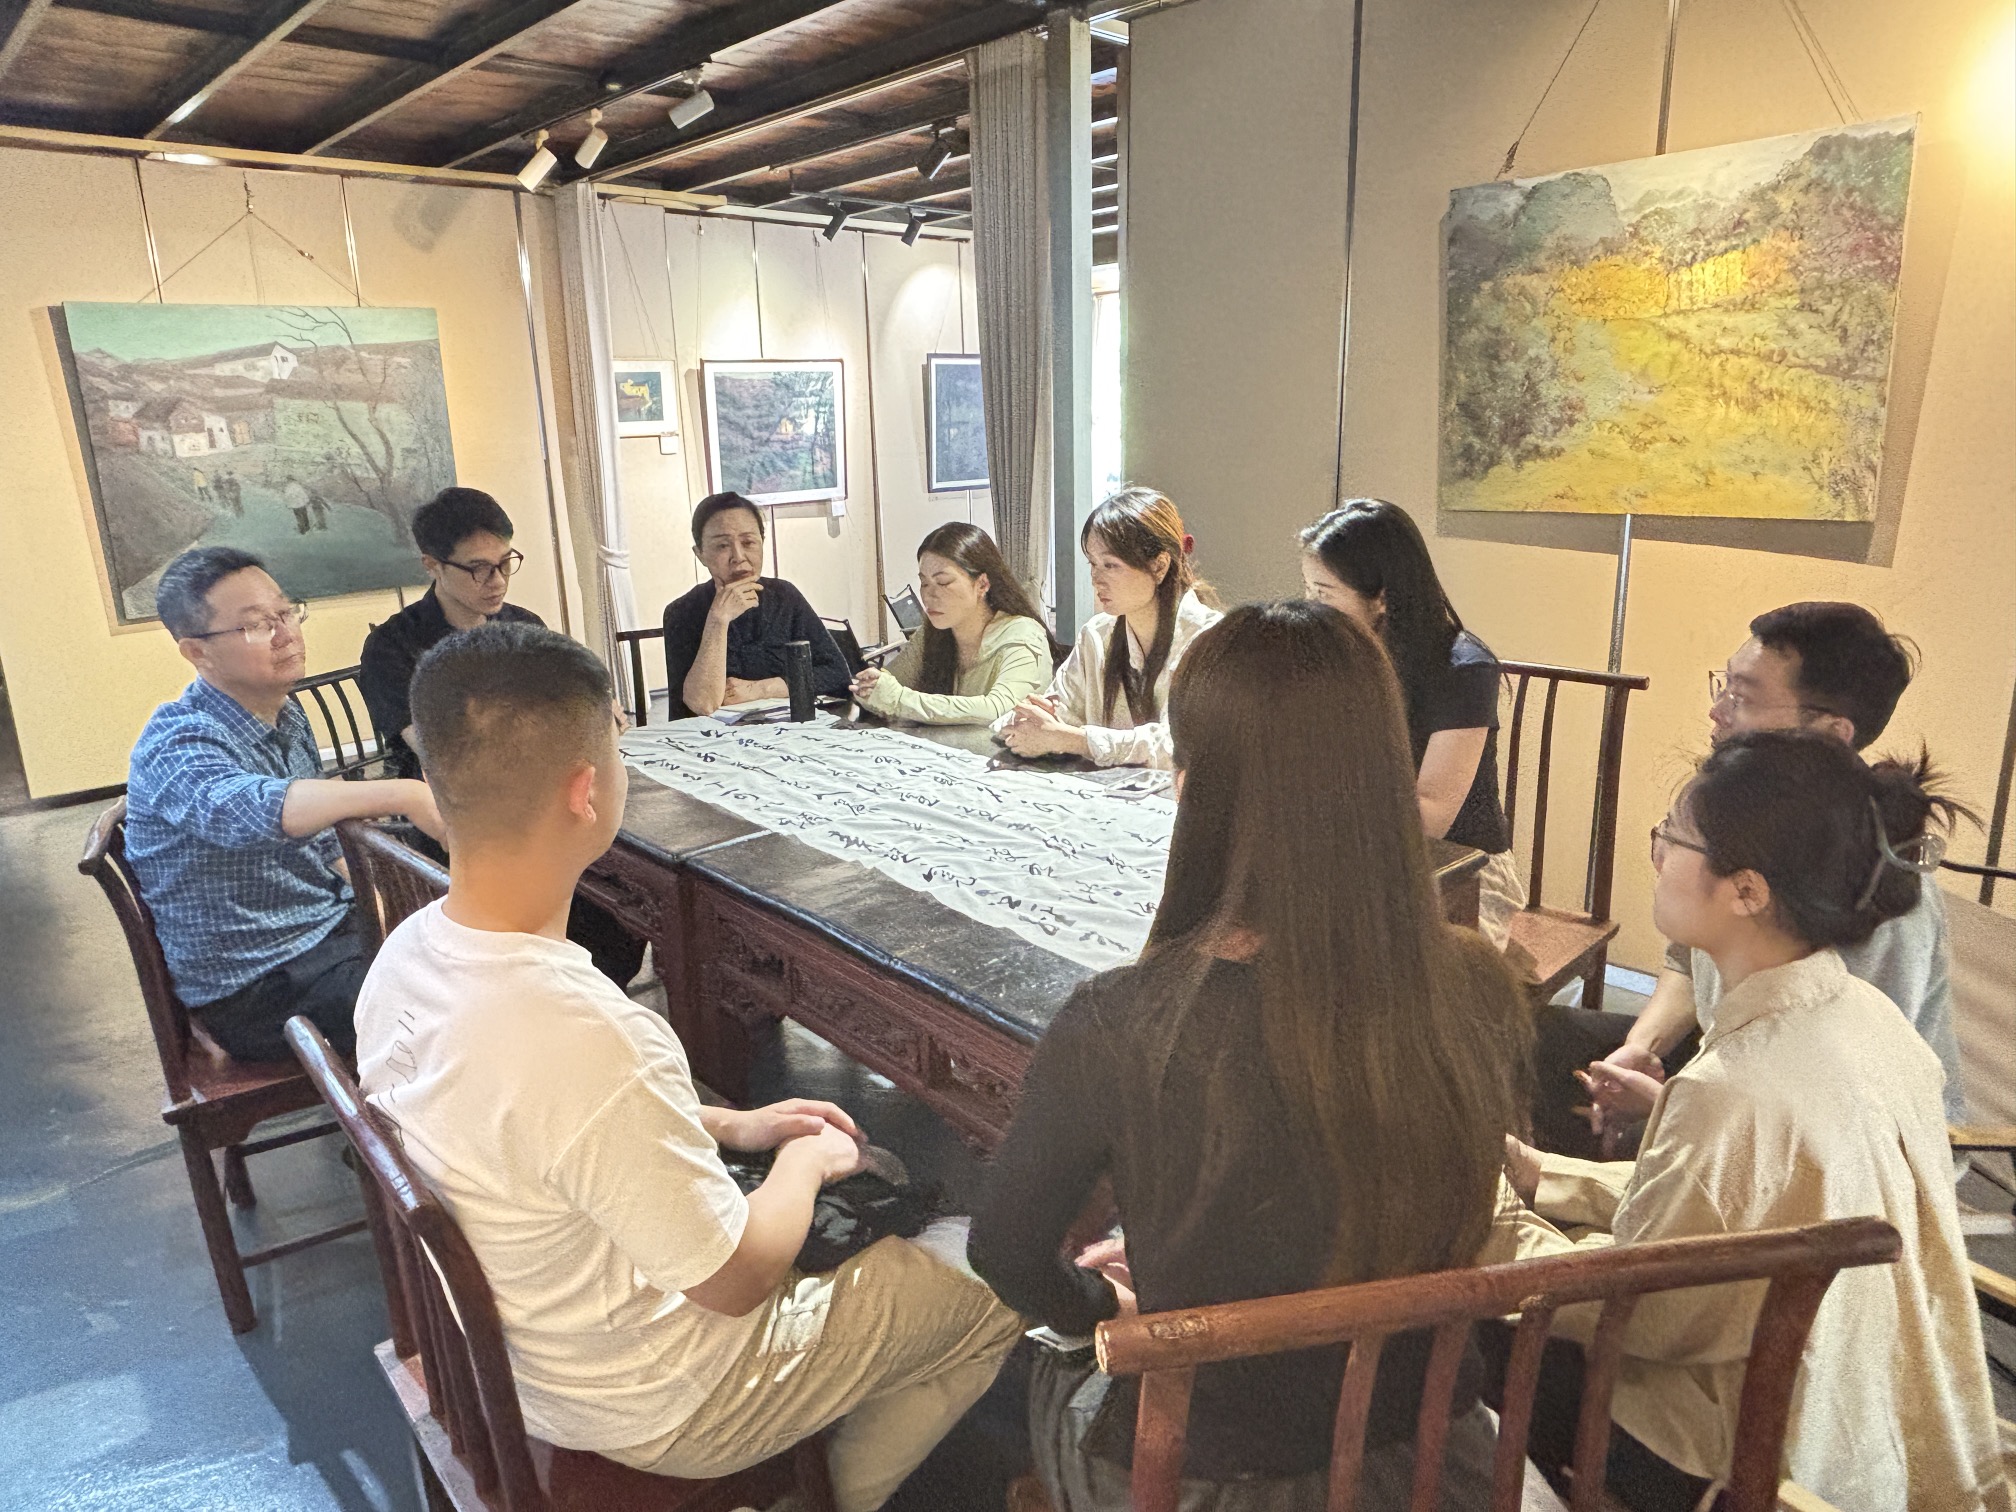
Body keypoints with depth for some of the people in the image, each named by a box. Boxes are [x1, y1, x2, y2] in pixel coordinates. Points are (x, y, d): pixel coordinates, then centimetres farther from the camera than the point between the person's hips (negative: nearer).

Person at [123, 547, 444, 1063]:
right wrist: (400, 795, -58)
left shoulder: (289, 719, 7)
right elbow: (242, 809, -44)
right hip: (257, 987, -8)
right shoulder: (176, 743, -20)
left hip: (334, 931, 8)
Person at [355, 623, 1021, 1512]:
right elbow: (737, 1280, -26)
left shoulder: (406, 956, -12)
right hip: (657, 1413, -7)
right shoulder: (589, 1039, -40)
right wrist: (805, 1162, -8)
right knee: (993, 1280, 8)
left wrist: (730, 1128, 4)